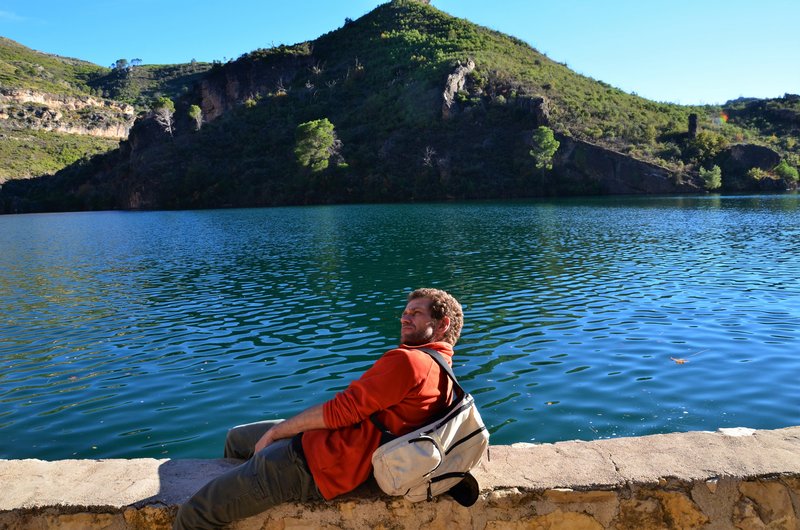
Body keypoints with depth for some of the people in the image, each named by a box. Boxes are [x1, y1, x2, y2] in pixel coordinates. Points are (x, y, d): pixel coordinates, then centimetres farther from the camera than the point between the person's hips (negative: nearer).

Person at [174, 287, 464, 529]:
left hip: (312, 463, -11)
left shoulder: (408, 361, -21)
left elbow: (339, 411, -21)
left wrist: (274, 432, -6)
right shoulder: (442, 374, 10)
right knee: (235, 438, 32)